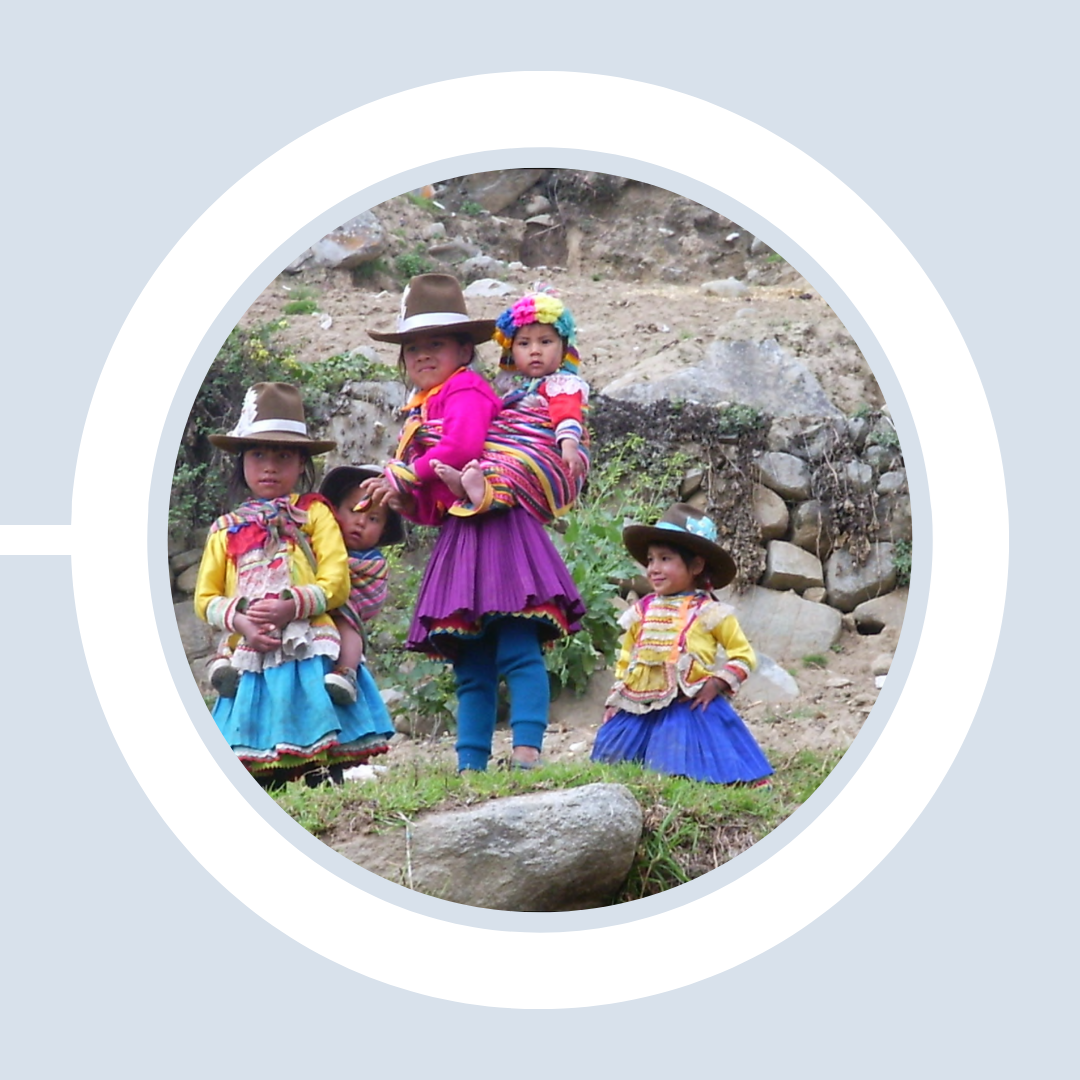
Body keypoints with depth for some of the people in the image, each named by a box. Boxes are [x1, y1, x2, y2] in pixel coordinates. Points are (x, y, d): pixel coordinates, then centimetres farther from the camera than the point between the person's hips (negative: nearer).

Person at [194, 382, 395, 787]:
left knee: (322, 762, -7)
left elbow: (336, 582, -1)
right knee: (261, 774, -2)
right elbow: (205, 598, 12)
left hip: (308, 655, -2)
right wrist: (239, 619, -8)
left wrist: (292, 605, -17)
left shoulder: (314, 514, 9)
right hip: (250, 658, 2)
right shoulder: (226, 530, 16)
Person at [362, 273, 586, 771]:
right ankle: (471, 763, 8)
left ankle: (527, 749, -19)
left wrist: (403, 477, -12)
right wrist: (402, 499, 0)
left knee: (517, 650, -14)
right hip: (457, 537, 9)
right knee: (470, 668, 7)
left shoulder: (466, 390, -3)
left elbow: (462, 447, -25)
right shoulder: (419, 411, 21)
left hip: (496, 527, -9)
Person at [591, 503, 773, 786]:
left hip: (691, 707, -5)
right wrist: (615, 700, 11)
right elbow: (625, 659, 19)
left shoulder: (710, 613, -1)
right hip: (640, 707, 5)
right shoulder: (641, 611, 10)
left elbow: (743, 654, 2)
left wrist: (716, 684, -10)